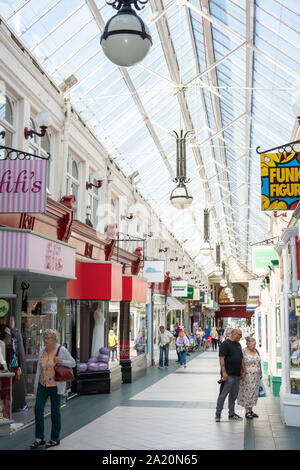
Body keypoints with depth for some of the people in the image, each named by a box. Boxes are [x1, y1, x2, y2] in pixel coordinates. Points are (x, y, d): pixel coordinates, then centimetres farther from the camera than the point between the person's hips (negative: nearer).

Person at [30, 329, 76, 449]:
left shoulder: (61, 350, -11)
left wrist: (61, 361, -23)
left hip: (56, 386, -5)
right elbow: (39, 369, 8)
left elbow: (73, 363, -5)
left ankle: (55, 439, 19)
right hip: (43, 385, 5)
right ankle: (39, 438, 10)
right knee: (38, 409, -2)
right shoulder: (42, 350, 4)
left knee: (55, 411, 5)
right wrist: (36, 386, 9)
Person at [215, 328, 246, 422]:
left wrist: (243, 371, 17)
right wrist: (224, 372, -20)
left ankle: (231, 414, 22)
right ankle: (218, 414, 2)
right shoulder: (225, 344, -9)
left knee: (233, 395, 13)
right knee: (223, 394, -4)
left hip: (237, 375, 8)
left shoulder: (238, 345, 16)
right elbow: (221, 358, -15)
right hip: (228, 375, -8)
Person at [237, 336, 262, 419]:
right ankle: (247, 412, 4)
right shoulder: (243, 352, -11)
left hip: (255, 376, 6)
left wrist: (261, 373, 16)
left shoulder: (256, 351, 8)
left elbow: (259, 363, 16)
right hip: (247, 376, -6)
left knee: (253, 392, 9)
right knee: (247, 393, -2)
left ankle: (251, 410, 18)